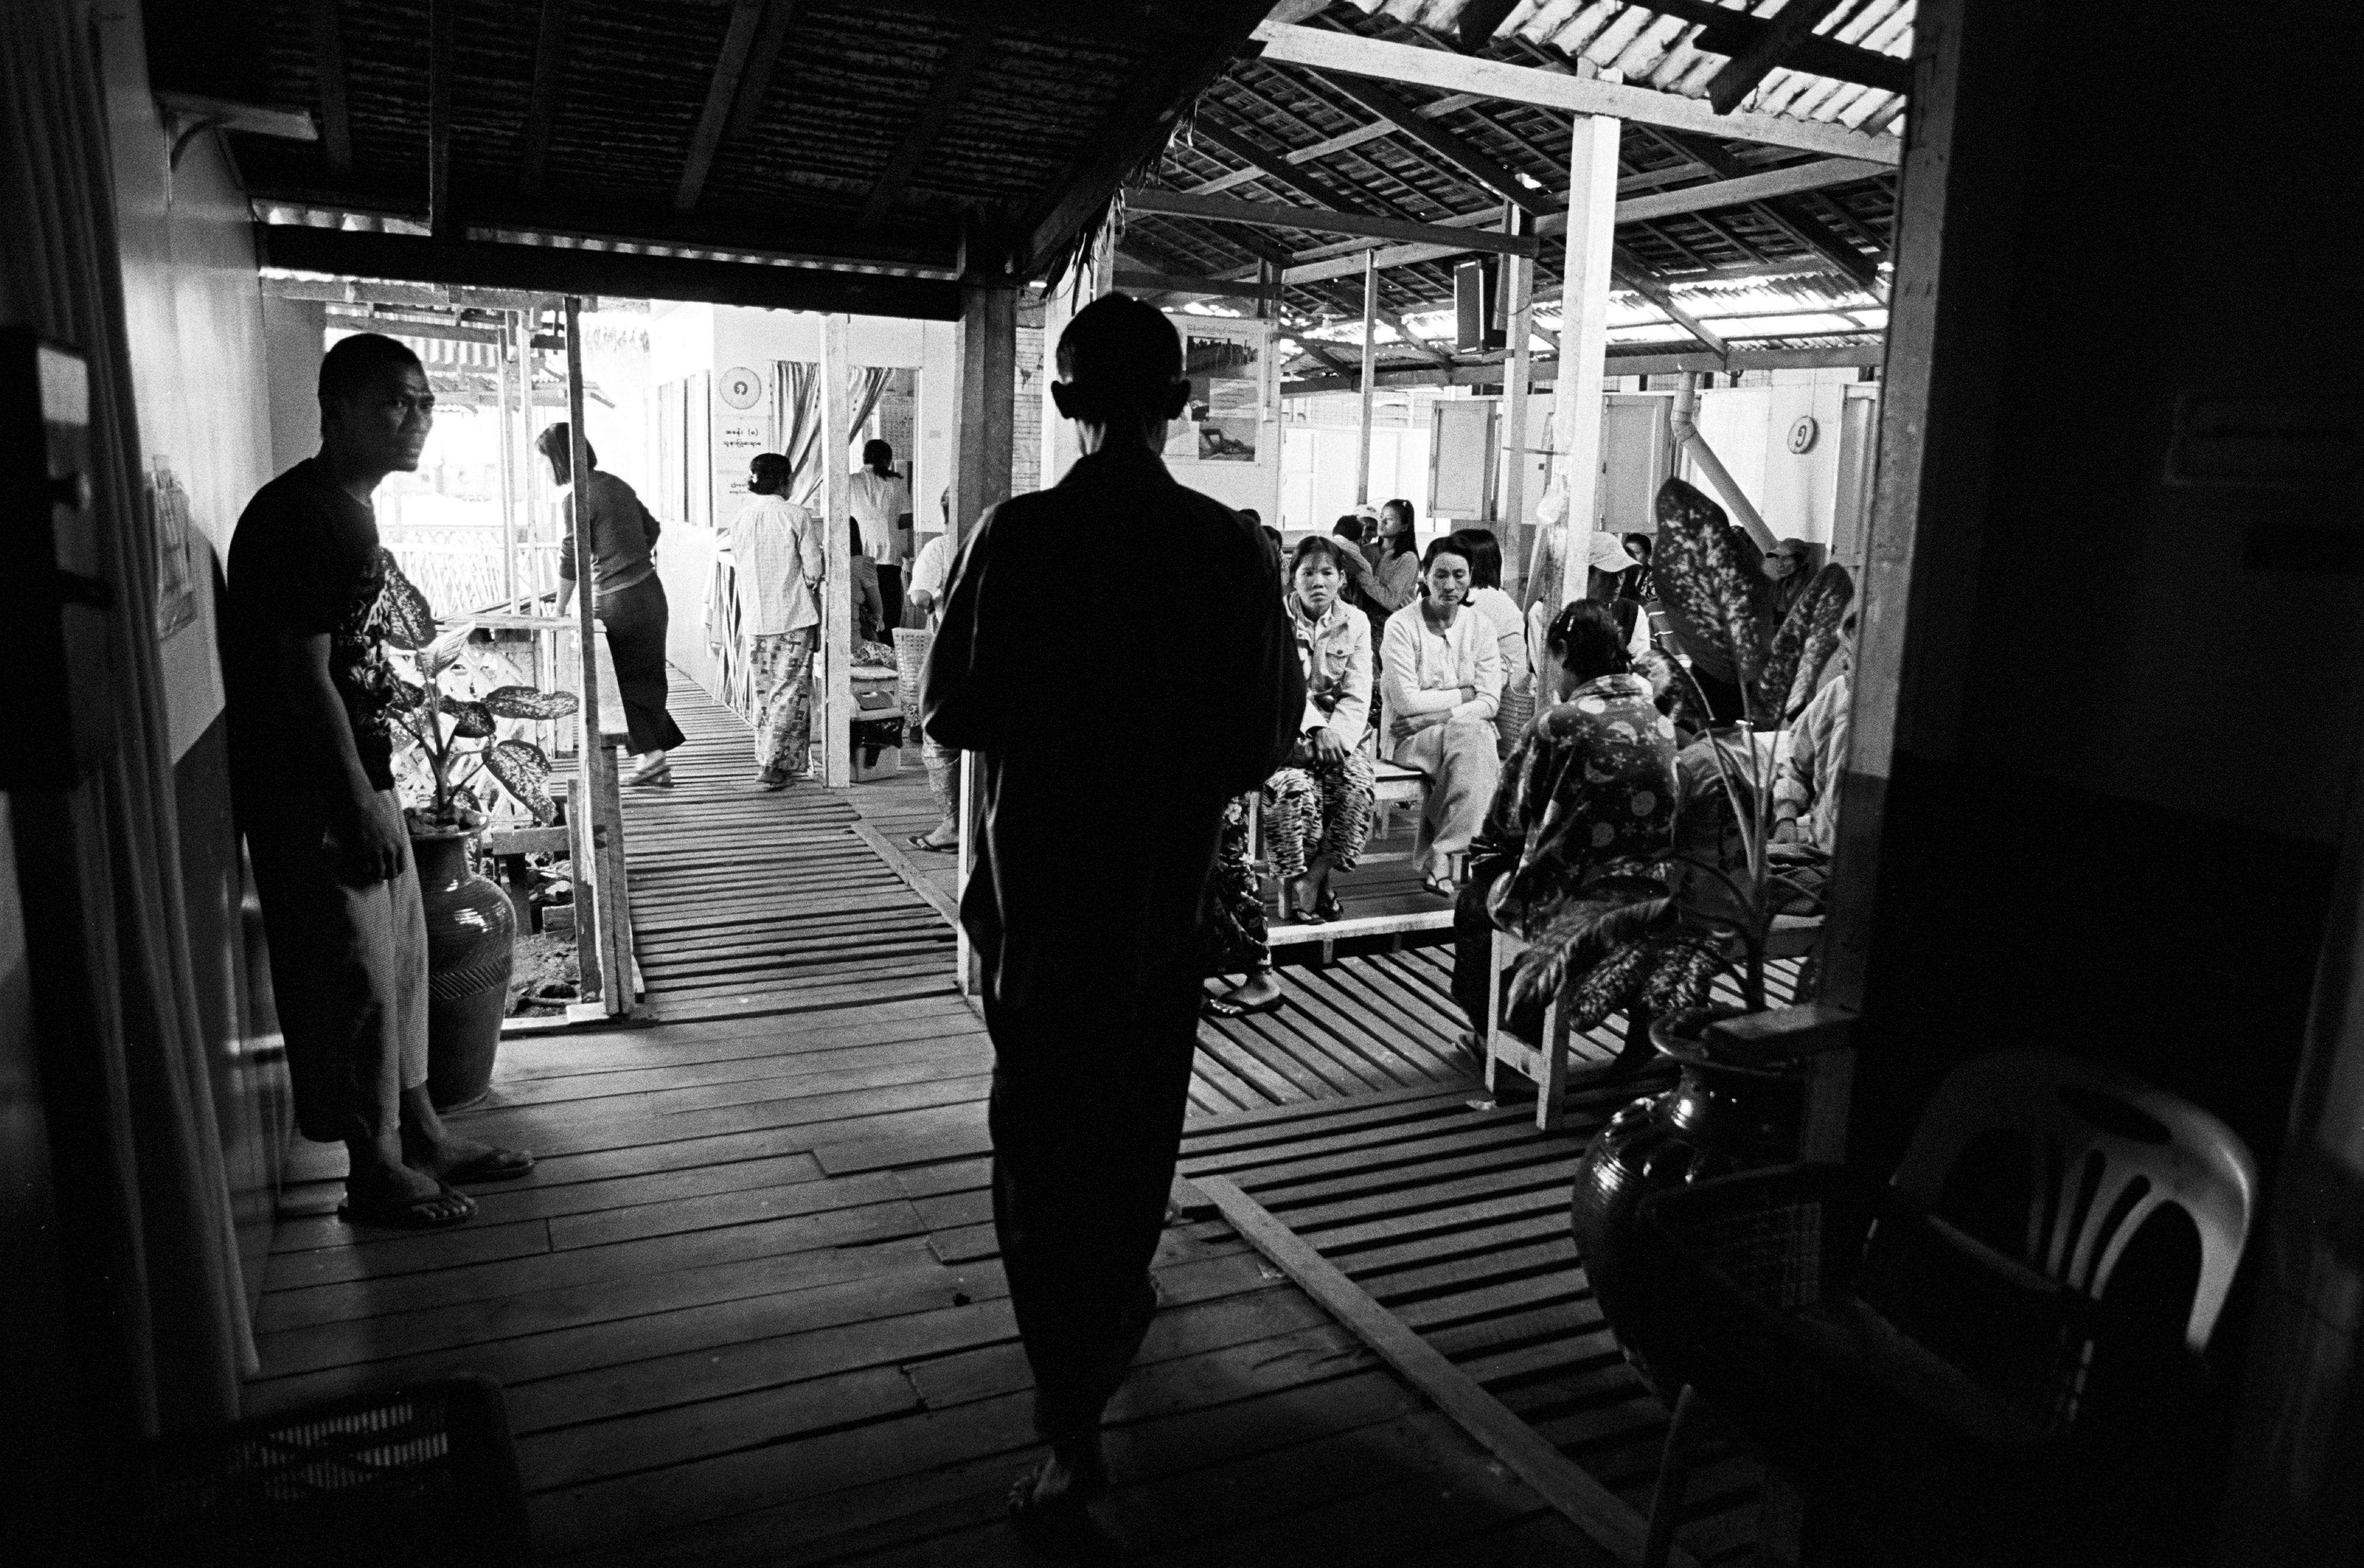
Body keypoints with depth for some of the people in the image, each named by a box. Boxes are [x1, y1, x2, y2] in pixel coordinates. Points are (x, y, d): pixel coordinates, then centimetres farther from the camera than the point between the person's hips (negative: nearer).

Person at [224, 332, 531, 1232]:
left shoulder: (351, 510, 12)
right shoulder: (295, 515, -18)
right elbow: (302, 672, -21)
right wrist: (358, 803, -21)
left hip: (360, 777, 10)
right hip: (310, 795, -10)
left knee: (401, 960, 16)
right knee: (354, 979, 0)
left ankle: (420, 1133, 29)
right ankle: (375, 1172, 14)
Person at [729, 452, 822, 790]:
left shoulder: (739, 519, 5)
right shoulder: (797, 517, -10)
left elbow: (740, 567, 11)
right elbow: (814, 572, -10)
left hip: (755, 620, 5)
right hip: (793, 618, -5)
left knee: (764, 691, 15)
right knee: (791, 691, 0)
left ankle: (767, 760, 21)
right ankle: (772, 765, -5)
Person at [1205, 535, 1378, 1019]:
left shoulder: (1355, 623, 7)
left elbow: (1357, 698, 2)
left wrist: (1336, 736, -16)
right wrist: (1313, 727, -24)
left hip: (1336, 734, 3)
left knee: (1356, 783, -28)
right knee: (1294, 786, -30)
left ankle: (1316, 875, -4)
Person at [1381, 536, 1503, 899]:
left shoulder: (1480, 627, 7)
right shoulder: (1401, 625, -5)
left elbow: (1490, 702, -1)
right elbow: (1406, 702, -12)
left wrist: (1435, 717, -14)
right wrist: (1463, 694, -6)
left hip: (1469, 735, 3)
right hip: (1411, 741, -3)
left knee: (1474, 739, -32)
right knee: (1472, 737, -32)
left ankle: (1440, 859, -25)